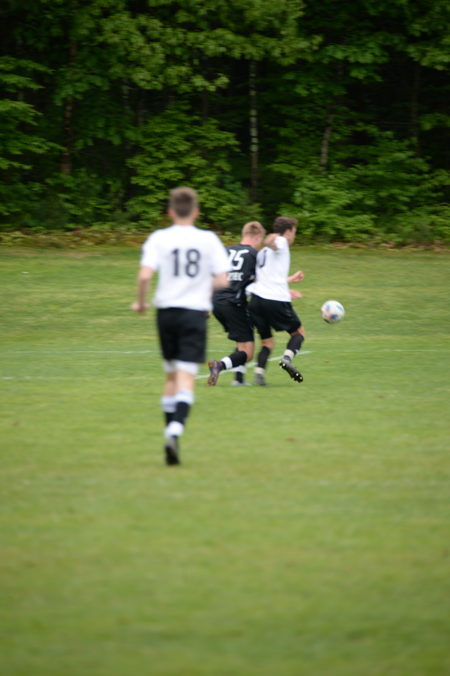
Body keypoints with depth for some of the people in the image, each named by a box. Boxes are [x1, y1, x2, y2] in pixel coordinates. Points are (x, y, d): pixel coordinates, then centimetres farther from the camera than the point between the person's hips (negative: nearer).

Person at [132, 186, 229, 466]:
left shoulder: (159, 239, -1)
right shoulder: (209, 239, 0)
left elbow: (145, 275, -12)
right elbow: (222, 280, -3)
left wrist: (141, 302, 5)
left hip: (166, 310, 2)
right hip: (196, 311, -1)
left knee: (172, 376, 17)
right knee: (186, 378, -7)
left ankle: (171, 432, 19)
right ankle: (175, 430, -28)